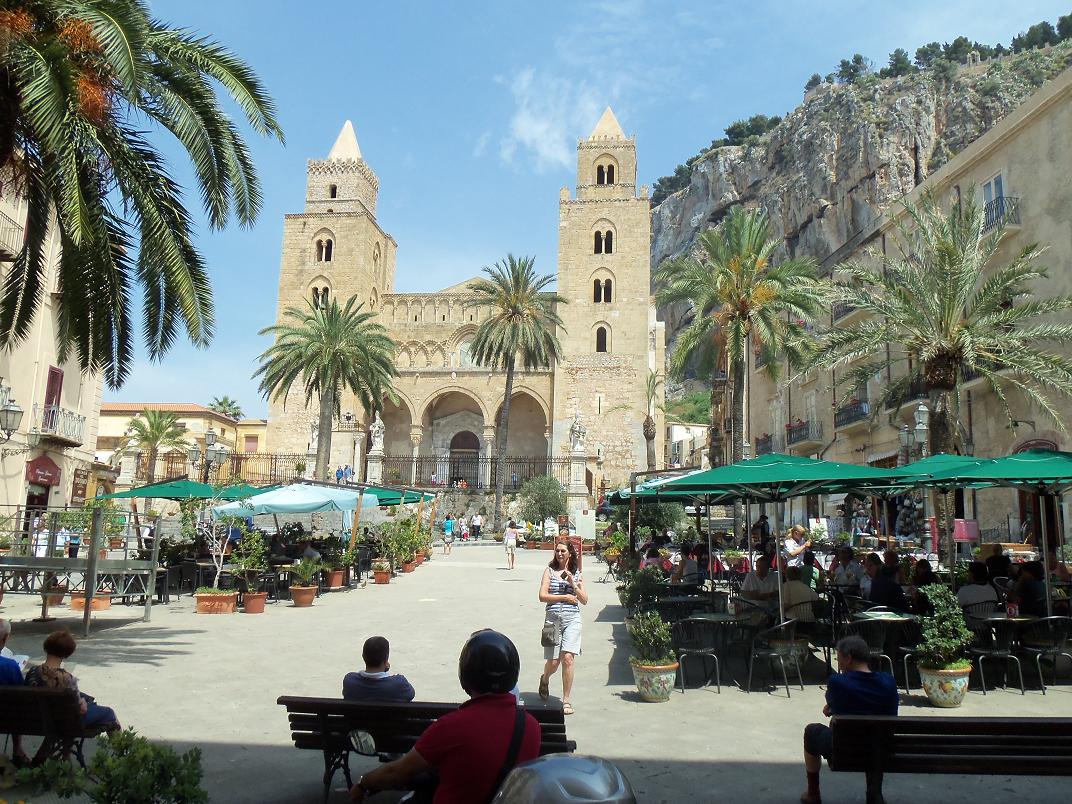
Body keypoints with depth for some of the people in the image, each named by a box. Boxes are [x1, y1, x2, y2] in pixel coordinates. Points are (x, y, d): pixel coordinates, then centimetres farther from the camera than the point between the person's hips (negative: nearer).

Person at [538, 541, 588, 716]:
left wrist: (573, 584, -4)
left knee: (568, 658, -12)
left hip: (572, 619, 1)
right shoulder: (550, 571, 7)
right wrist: (565, 597, -6)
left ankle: (566, 700, -1)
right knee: (553, 661, 2)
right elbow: (542, 596, -3)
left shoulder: (576, 573, 12)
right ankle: (545, 678, 38)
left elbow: (585, 601, 8)